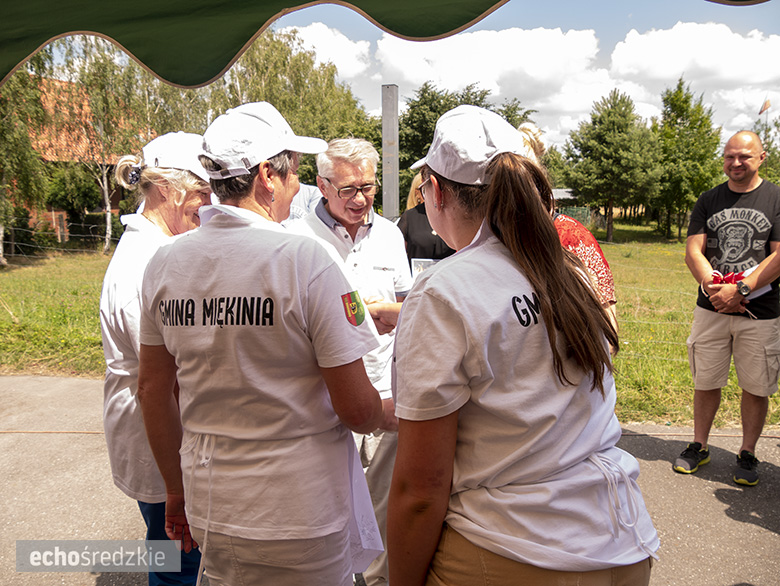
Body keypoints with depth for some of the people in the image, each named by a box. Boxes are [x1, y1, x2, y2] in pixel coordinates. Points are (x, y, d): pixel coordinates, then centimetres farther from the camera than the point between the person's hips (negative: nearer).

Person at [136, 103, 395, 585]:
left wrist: (177, 491, 17)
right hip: (301, 513, -5)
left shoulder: (164, 263, -3)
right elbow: (358, 409, -18)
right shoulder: (305, 260, -20)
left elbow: (153, 390, 5)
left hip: (210, 510, 6)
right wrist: (392, 418, 5)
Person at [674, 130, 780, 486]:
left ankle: (747, 454, 24)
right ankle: (699, 447, 25)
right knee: (705, 381, 10)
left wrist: (739, 290, -19)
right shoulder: (709, 200, 7)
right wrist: (713, 287, -16)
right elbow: (693, 251, 0)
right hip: (711, 308, 2)